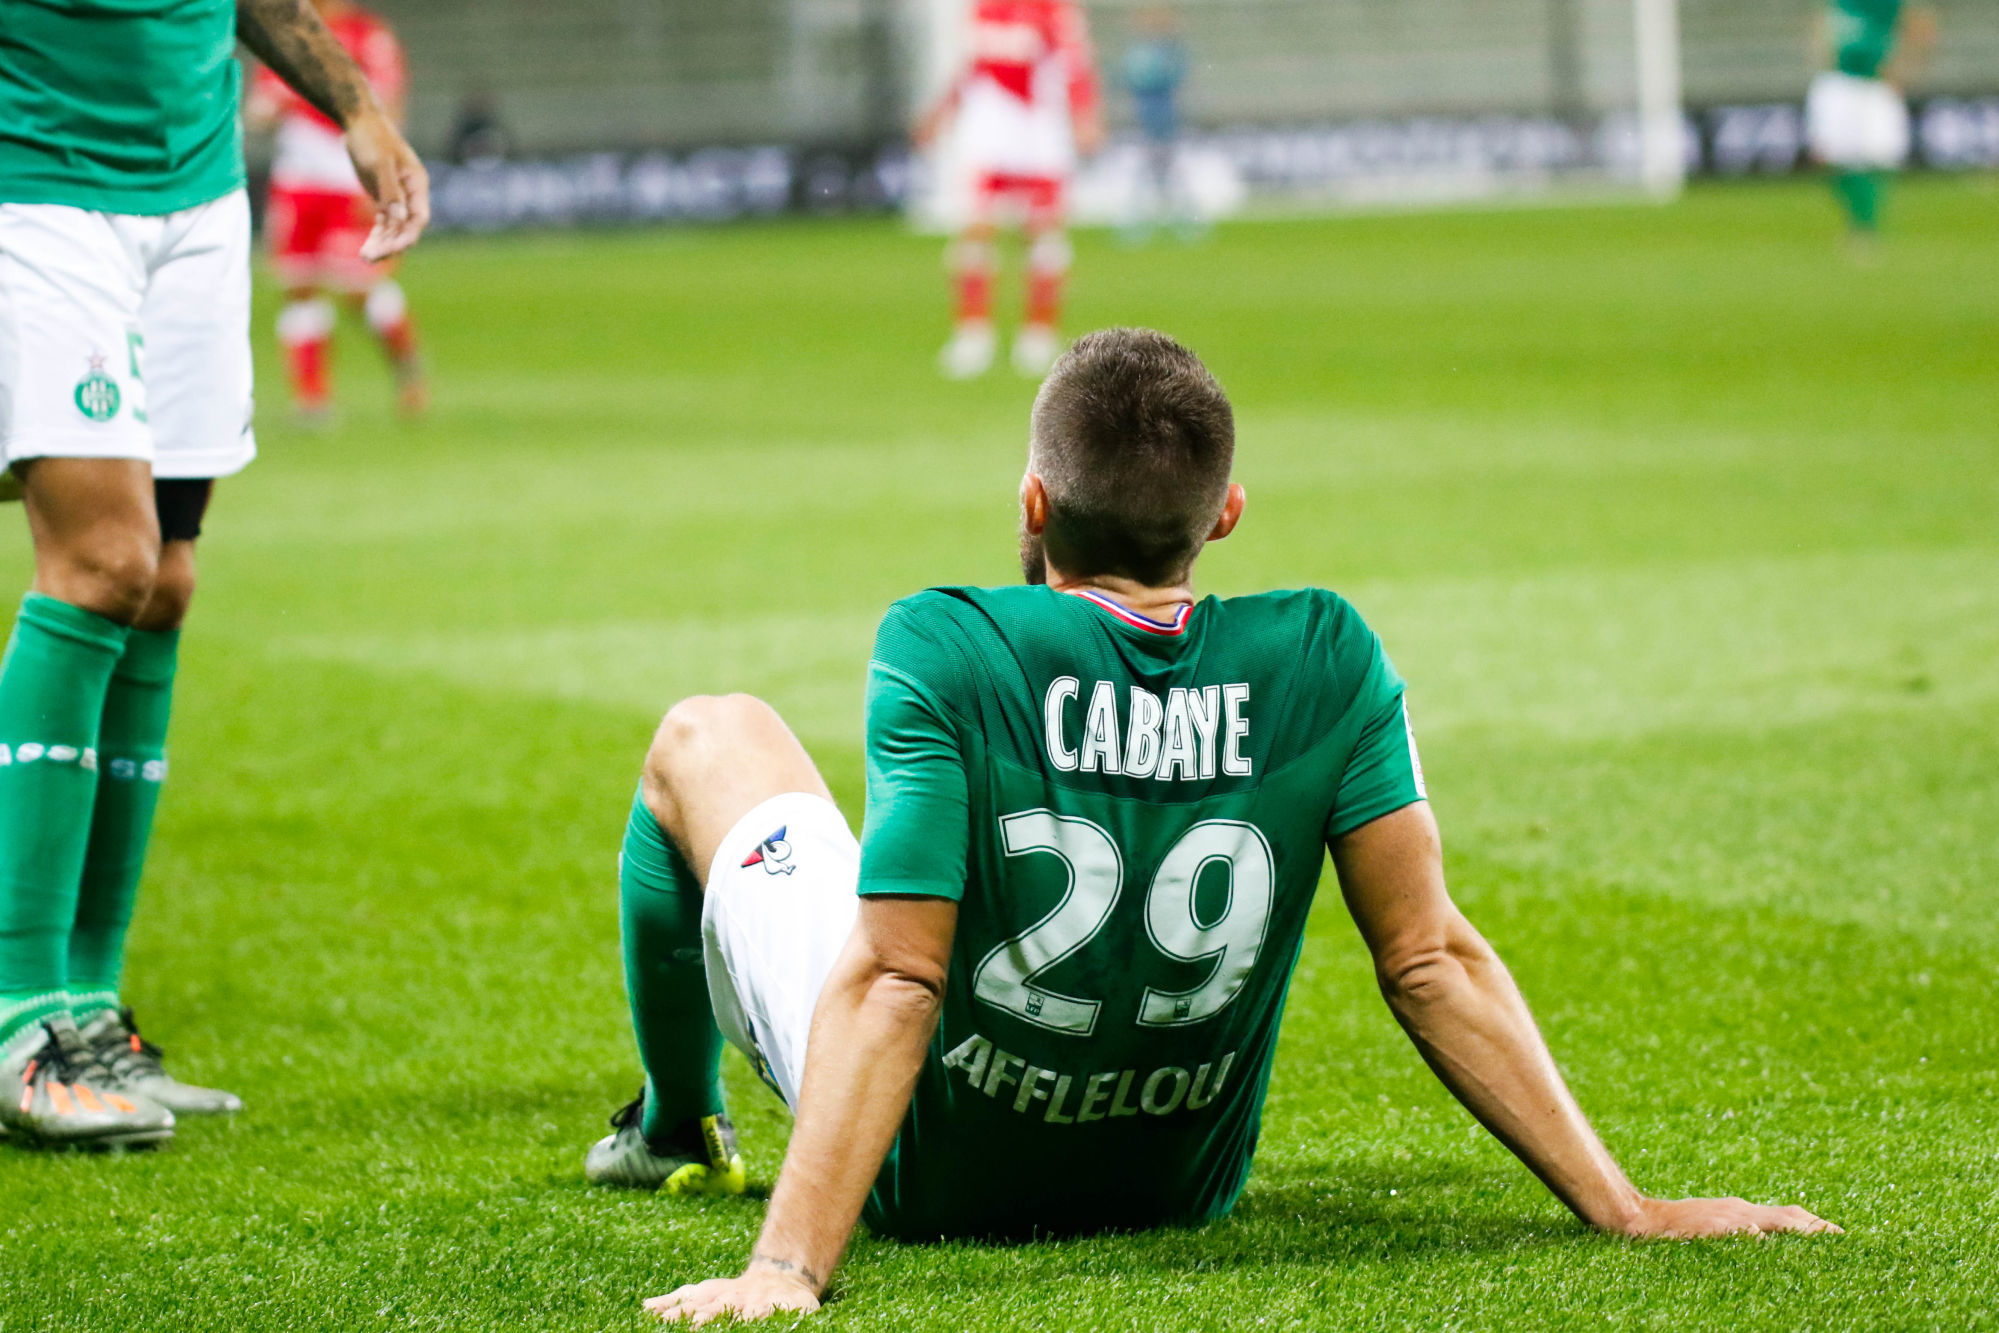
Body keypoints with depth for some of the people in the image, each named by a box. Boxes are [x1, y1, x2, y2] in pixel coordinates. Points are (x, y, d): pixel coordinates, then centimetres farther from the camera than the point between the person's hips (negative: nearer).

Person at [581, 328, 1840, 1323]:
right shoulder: (1322, 662, -20)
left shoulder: (944, 654, -29)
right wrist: (1624, 1208, -16)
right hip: (1179, 1187, 3)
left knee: (710, 737, 22)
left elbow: (889, 983, -34)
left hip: (924, 1186, -3)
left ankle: (679, 1132, 48)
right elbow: (1433, 960, -21)